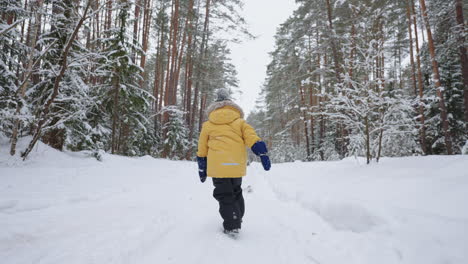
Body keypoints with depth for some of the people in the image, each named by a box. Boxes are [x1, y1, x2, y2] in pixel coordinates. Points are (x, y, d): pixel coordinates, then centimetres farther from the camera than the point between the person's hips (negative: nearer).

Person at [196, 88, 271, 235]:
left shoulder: (208, 124, 12)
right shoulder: (240, 121, 13)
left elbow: (202, 150, 14)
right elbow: (252, 138, -3)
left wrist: (202, 170, 22)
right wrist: (263, 154, -7)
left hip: (218, 166, -2)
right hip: (237, 166, 2)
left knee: (224, 195, 7)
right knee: (236, 192, 22)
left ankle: (231, 226, 3)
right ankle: (237, 219, 31)